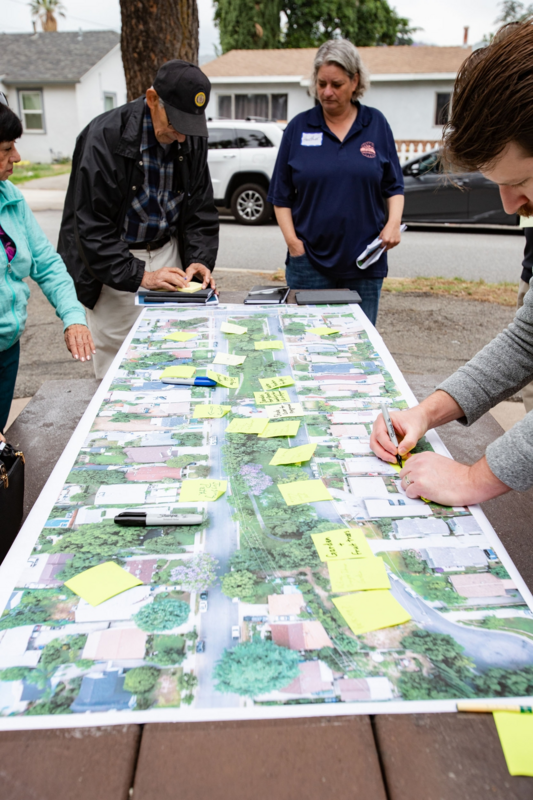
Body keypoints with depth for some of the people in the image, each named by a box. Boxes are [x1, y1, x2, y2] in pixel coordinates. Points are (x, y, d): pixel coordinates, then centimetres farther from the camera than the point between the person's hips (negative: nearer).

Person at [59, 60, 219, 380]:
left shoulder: (193, 139, 1)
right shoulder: (105, 137, -17)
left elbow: (201, 212, 7)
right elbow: (91, 228, -19)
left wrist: (200, 260, -10)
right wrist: (140, 275, -25)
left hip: (168, 253, 5)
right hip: (113, 266, -4)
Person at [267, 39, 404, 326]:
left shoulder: (376, 124, 7)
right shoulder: (299, 127, 4)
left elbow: (394, 186, 11)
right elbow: (281, 196, 5)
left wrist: (394, 223, -7)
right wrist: (293, 243, -6)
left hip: (365, 262, 1)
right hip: (309, 262, -1)